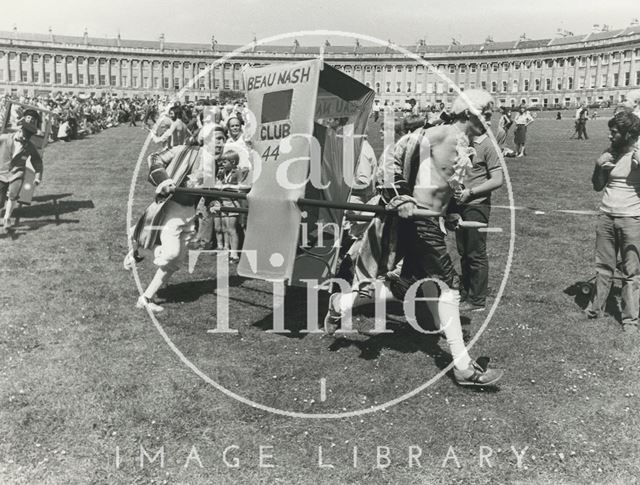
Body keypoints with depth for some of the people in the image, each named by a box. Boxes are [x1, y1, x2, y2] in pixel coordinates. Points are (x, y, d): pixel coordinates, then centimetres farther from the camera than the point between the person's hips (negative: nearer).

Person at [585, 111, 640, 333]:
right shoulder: (610, 154, 7)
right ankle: (595, 308, 23)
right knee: (603, 266, 12)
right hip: (606, 216, 4)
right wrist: (598, 167, -4)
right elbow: (597, 186, 14)